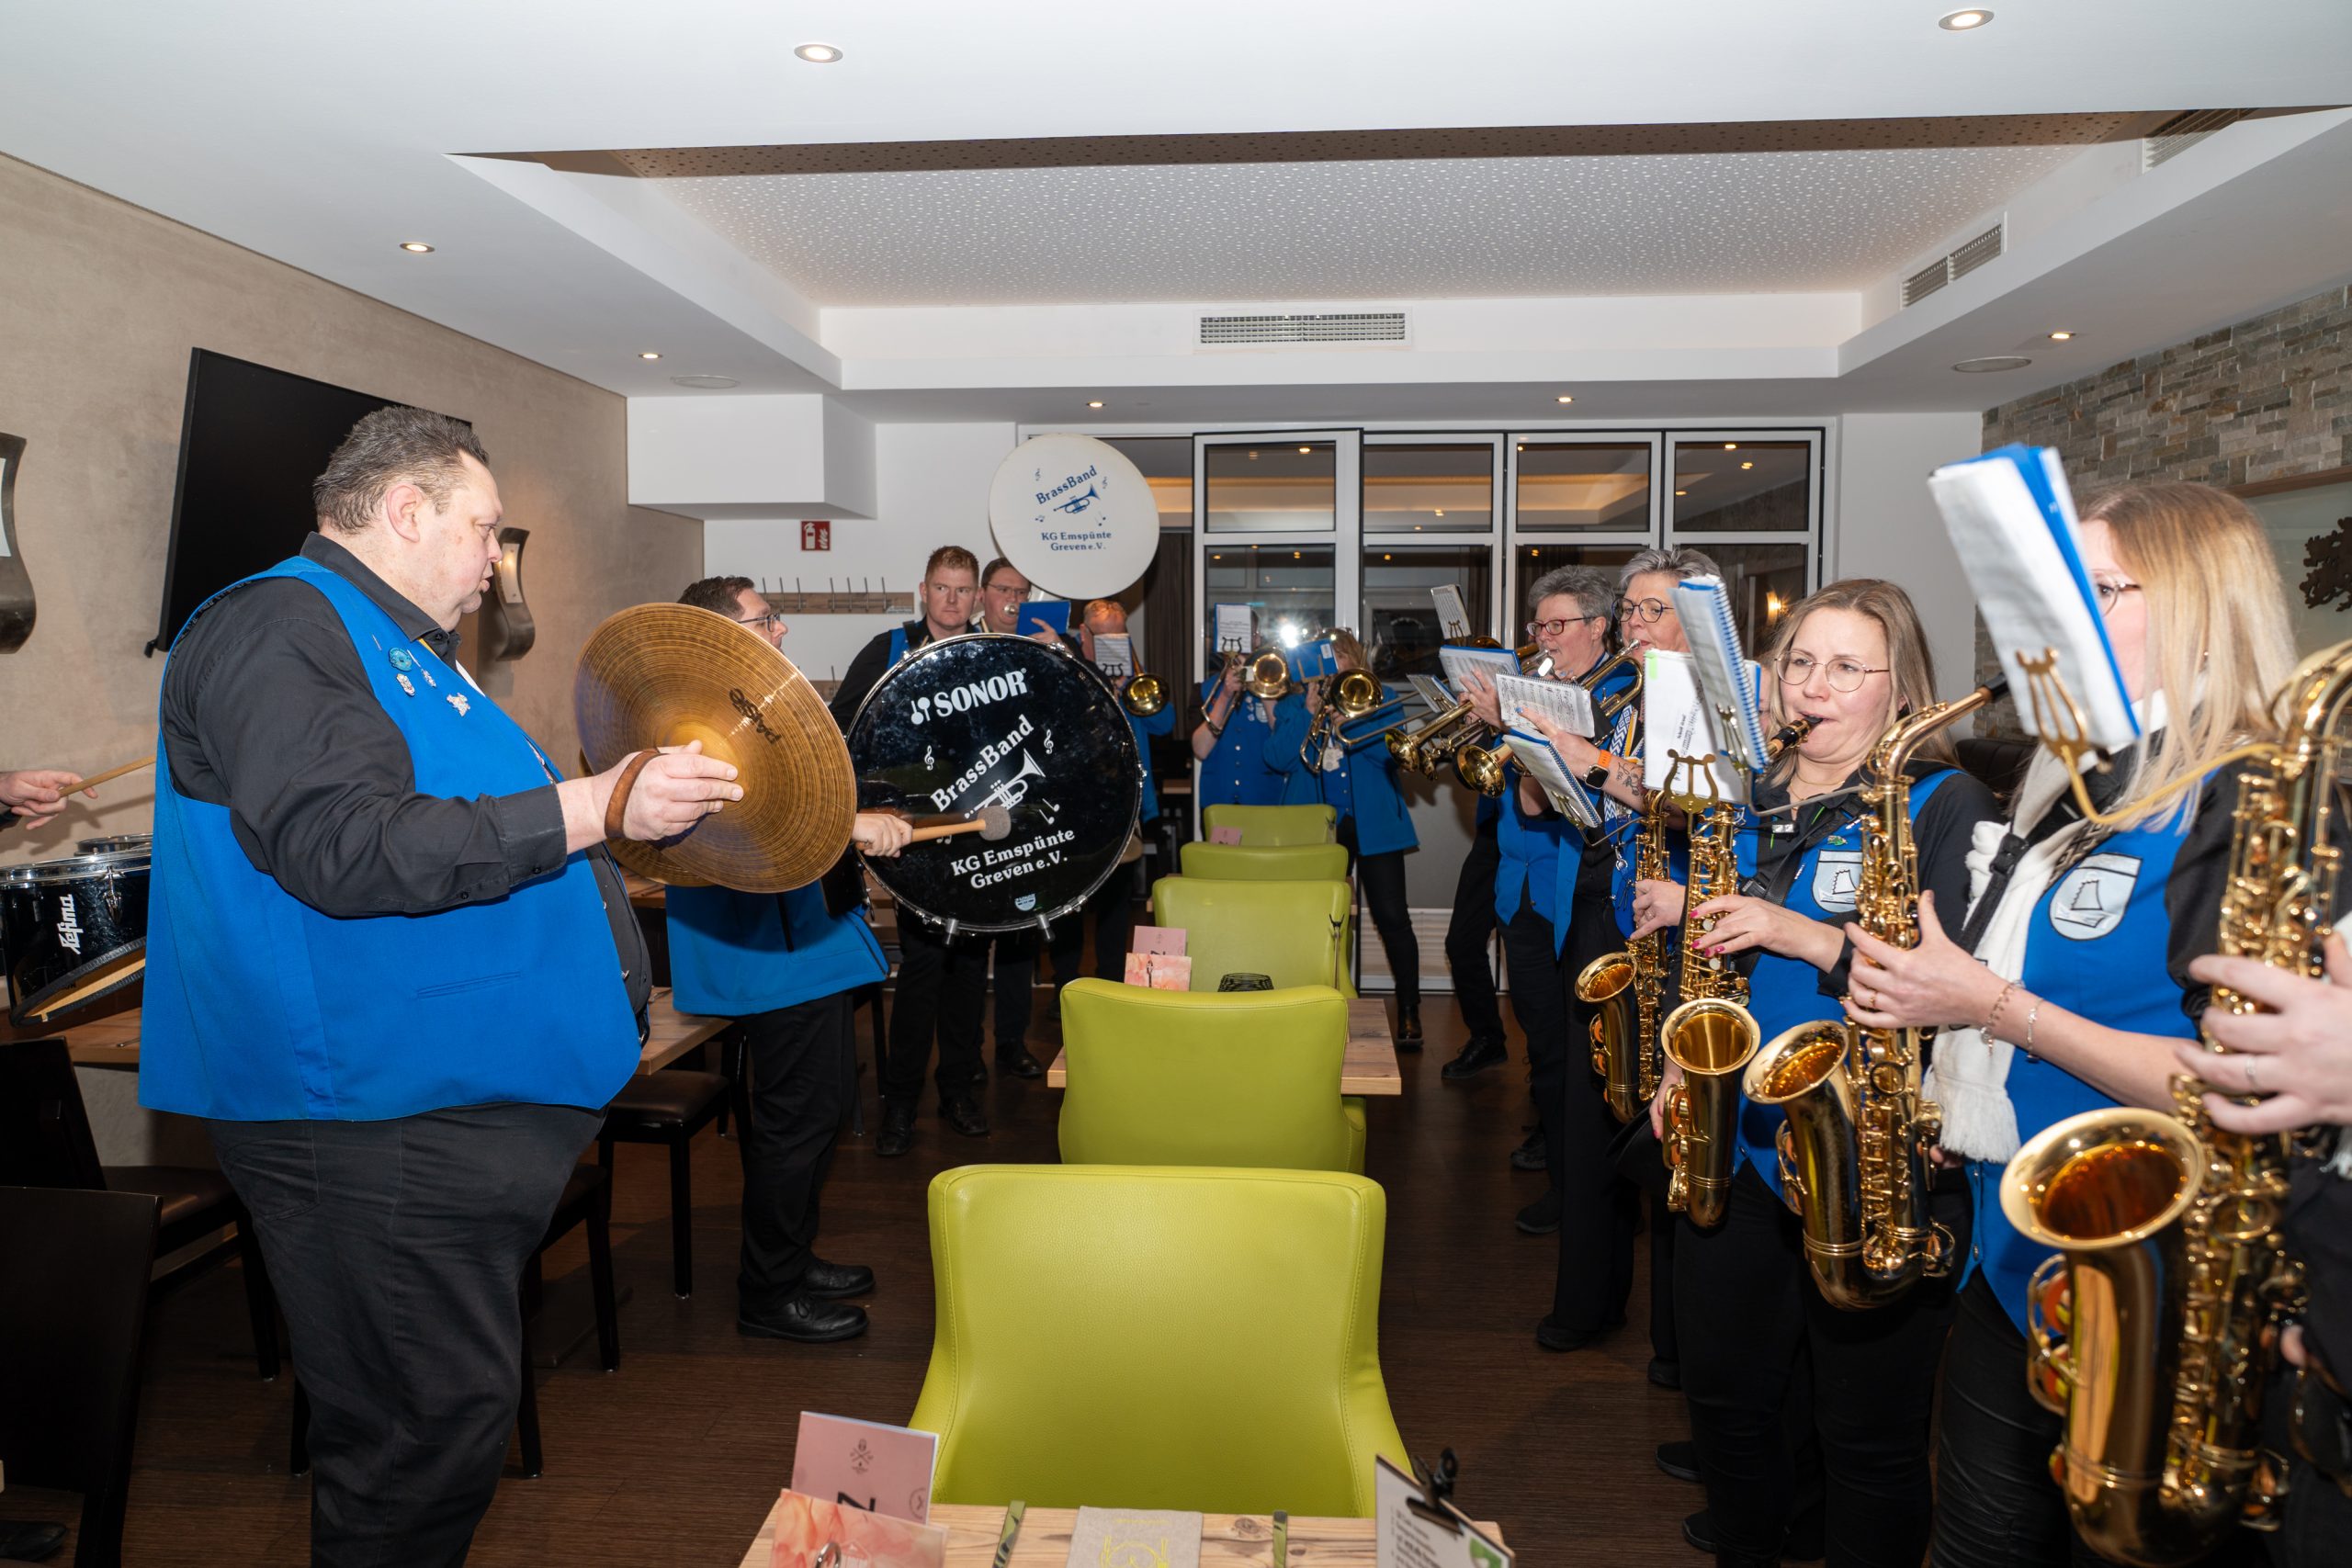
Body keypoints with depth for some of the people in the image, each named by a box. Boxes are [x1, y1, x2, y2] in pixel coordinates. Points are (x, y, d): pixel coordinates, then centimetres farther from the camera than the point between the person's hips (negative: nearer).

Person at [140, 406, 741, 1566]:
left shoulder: (406, 649, 21)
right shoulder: (280, 626, -13)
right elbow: (342, 849, -27)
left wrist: (649, 805, 24)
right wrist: (594, 805, -28)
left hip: (465, 1107, 11)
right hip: (372, 1120, -11)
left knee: (456, 1414, 20)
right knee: (427, 1430, -1)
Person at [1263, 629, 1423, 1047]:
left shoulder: (1378, 699, 7)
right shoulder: (1292, 705, 10)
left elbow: (1389, 750, -10)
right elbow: (1277, 757, -5)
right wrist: (1309, 712, -12)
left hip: (1373, 824, -1)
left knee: (1392, 918, -4)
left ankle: (1409, 1011, 6)